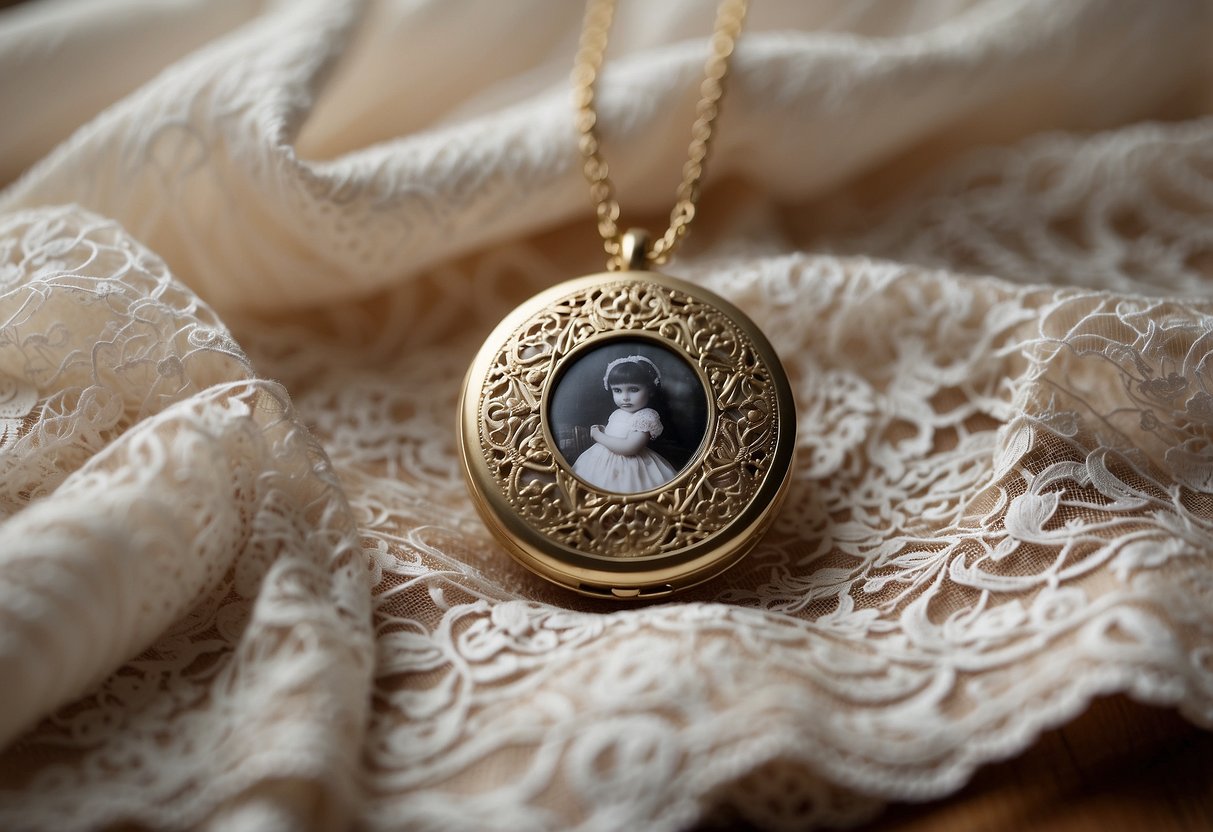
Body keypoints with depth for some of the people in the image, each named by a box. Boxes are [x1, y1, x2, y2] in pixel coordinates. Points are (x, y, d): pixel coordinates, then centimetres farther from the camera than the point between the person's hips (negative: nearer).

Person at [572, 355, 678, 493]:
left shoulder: (646, 416, -21)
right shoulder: (617, 414, 5)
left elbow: (628, 448, -29)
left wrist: (598, 436, -18)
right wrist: (602, 430, -1)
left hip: (627, 468, -8)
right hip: (604, 462, 8)